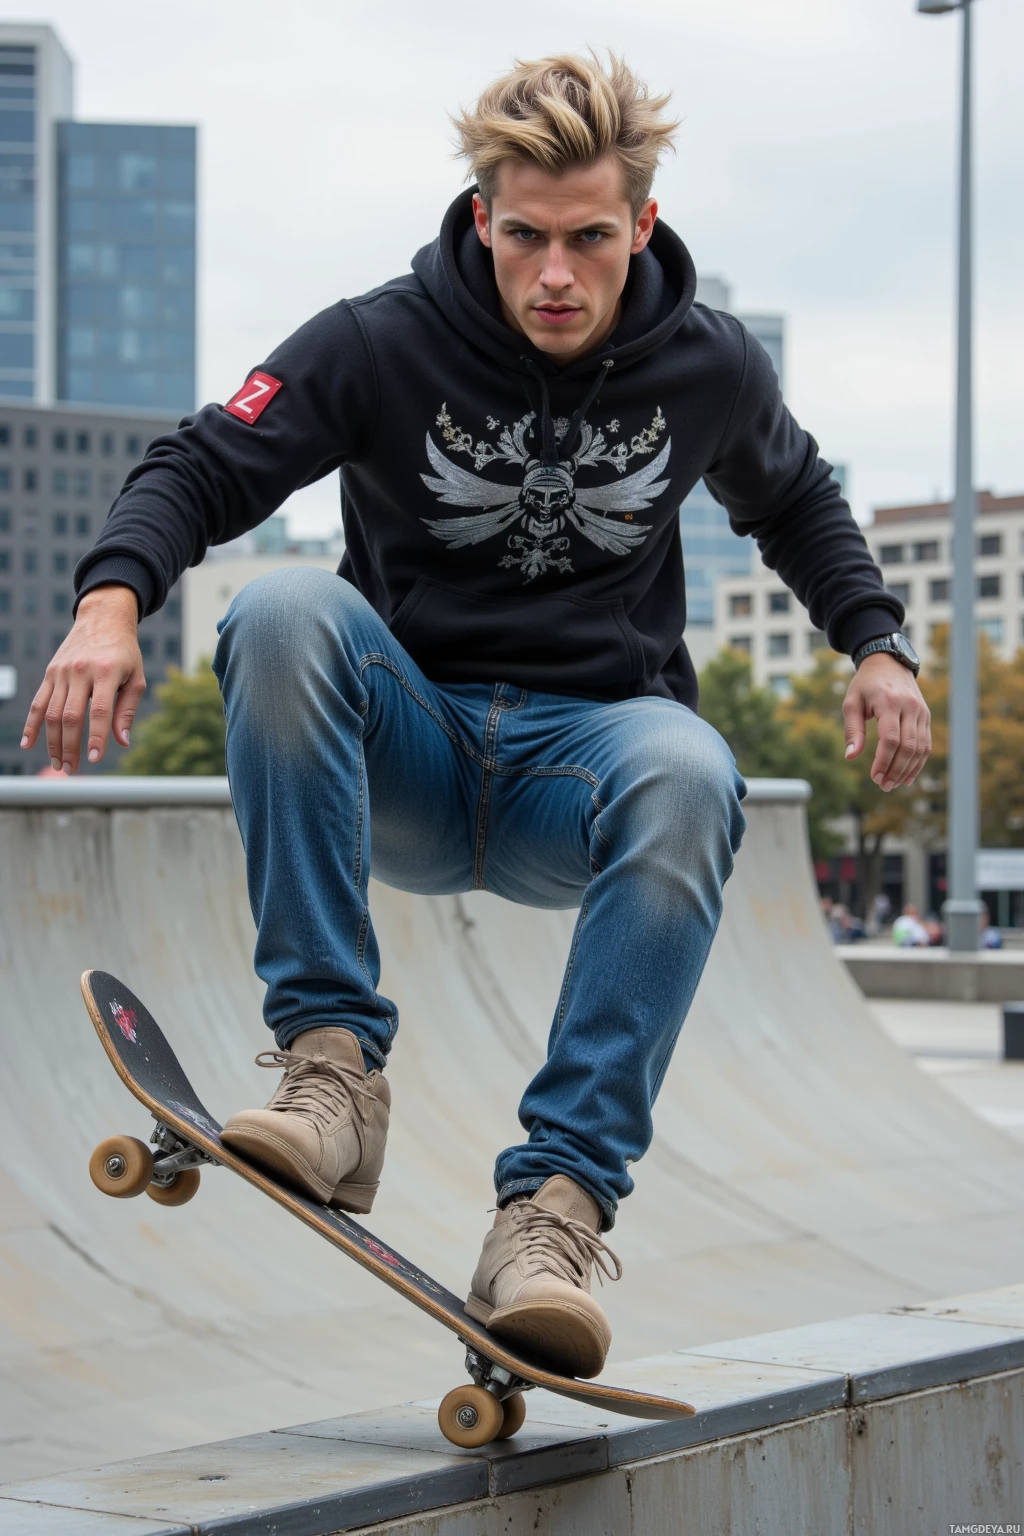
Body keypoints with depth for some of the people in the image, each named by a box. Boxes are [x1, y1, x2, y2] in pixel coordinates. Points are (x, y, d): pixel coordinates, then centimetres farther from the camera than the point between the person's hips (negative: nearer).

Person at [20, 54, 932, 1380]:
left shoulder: (708, 369, 1)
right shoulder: (383, 343, -8)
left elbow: (795, 501, 21)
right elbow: (200, 470, -9)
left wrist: (874, 643, 7)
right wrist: (112, 598, -29)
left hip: (588, 746, 0)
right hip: (410, 751, 0)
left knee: (687, 775, -36)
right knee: (285, 612, -32)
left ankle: (558, 1203, -36)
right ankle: (332, 1070, -33)